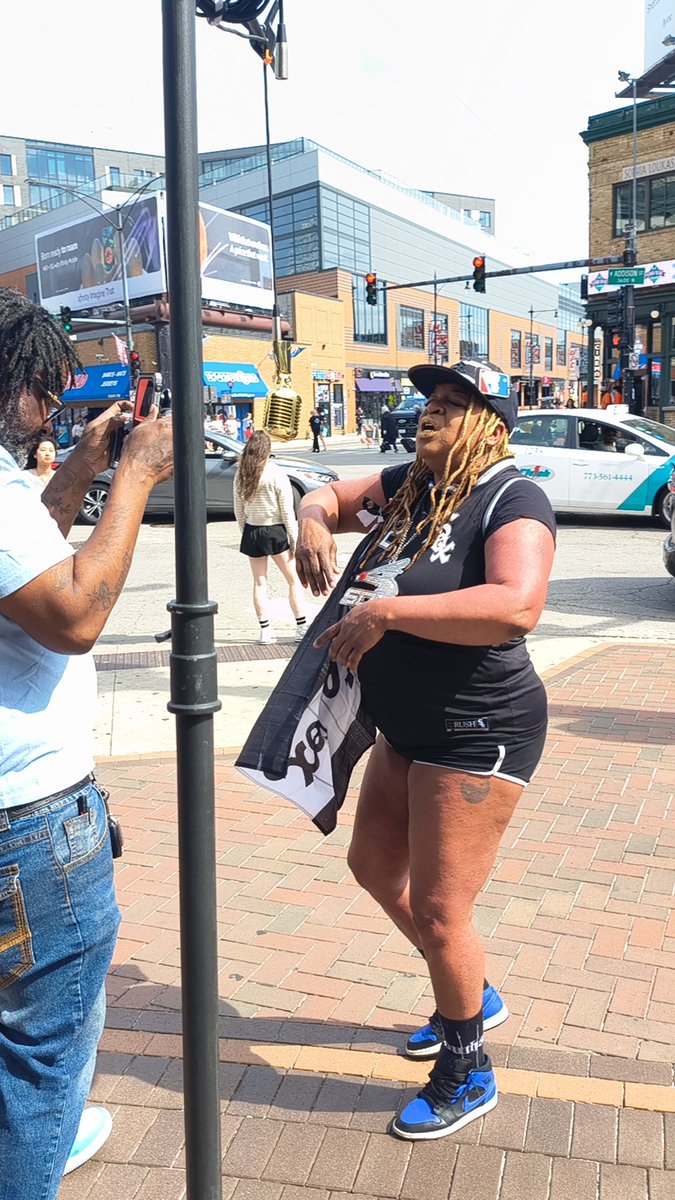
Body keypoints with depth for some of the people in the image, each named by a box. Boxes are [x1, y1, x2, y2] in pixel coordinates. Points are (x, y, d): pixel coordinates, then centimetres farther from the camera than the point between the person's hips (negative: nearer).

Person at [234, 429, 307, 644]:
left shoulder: (241, 475, -1)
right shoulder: (277, 474, -13)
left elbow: (238, 510, 5)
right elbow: (287, 511, -11)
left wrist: (246, 532, 16)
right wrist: (295, 539, -6)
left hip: (252, 532, 4)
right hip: (275, 531, -4)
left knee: (259, 582, 10)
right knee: (293, 580, 7)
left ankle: (265, 630, 12)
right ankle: (302, 626, 9)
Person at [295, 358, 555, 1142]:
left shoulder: (510, 498, -20)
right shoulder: (412, 483, 4)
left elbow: (517, 606, -37)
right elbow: (332, 495, 18)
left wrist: (385, 611, -34)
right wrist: (314, 521, -7)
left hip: (478, 736, -9)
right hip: (408, 729, 9)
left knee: (438, 907, -1)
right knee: (374, 864, 21)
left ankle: (467, 1076, 26)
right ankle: (471, 997, 43)